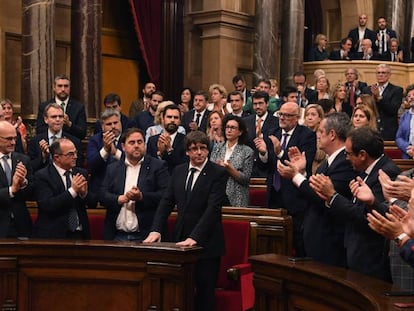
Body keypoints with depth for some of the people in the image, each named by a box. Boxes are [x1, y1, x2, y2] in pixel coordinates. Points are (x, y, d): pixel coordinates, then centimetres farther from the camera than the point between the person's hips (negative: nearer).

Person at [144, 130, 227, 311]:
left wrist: (195, 237, -25)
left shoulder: (218, 173, -7)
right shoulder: (178, 171, 10)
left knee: (204, 294, 2)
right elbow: (166, 202, 8)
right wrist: (156, 230, -7)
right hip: (181, 241, 5)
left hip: (205, 243, -4)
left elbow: (213, 208, -16)